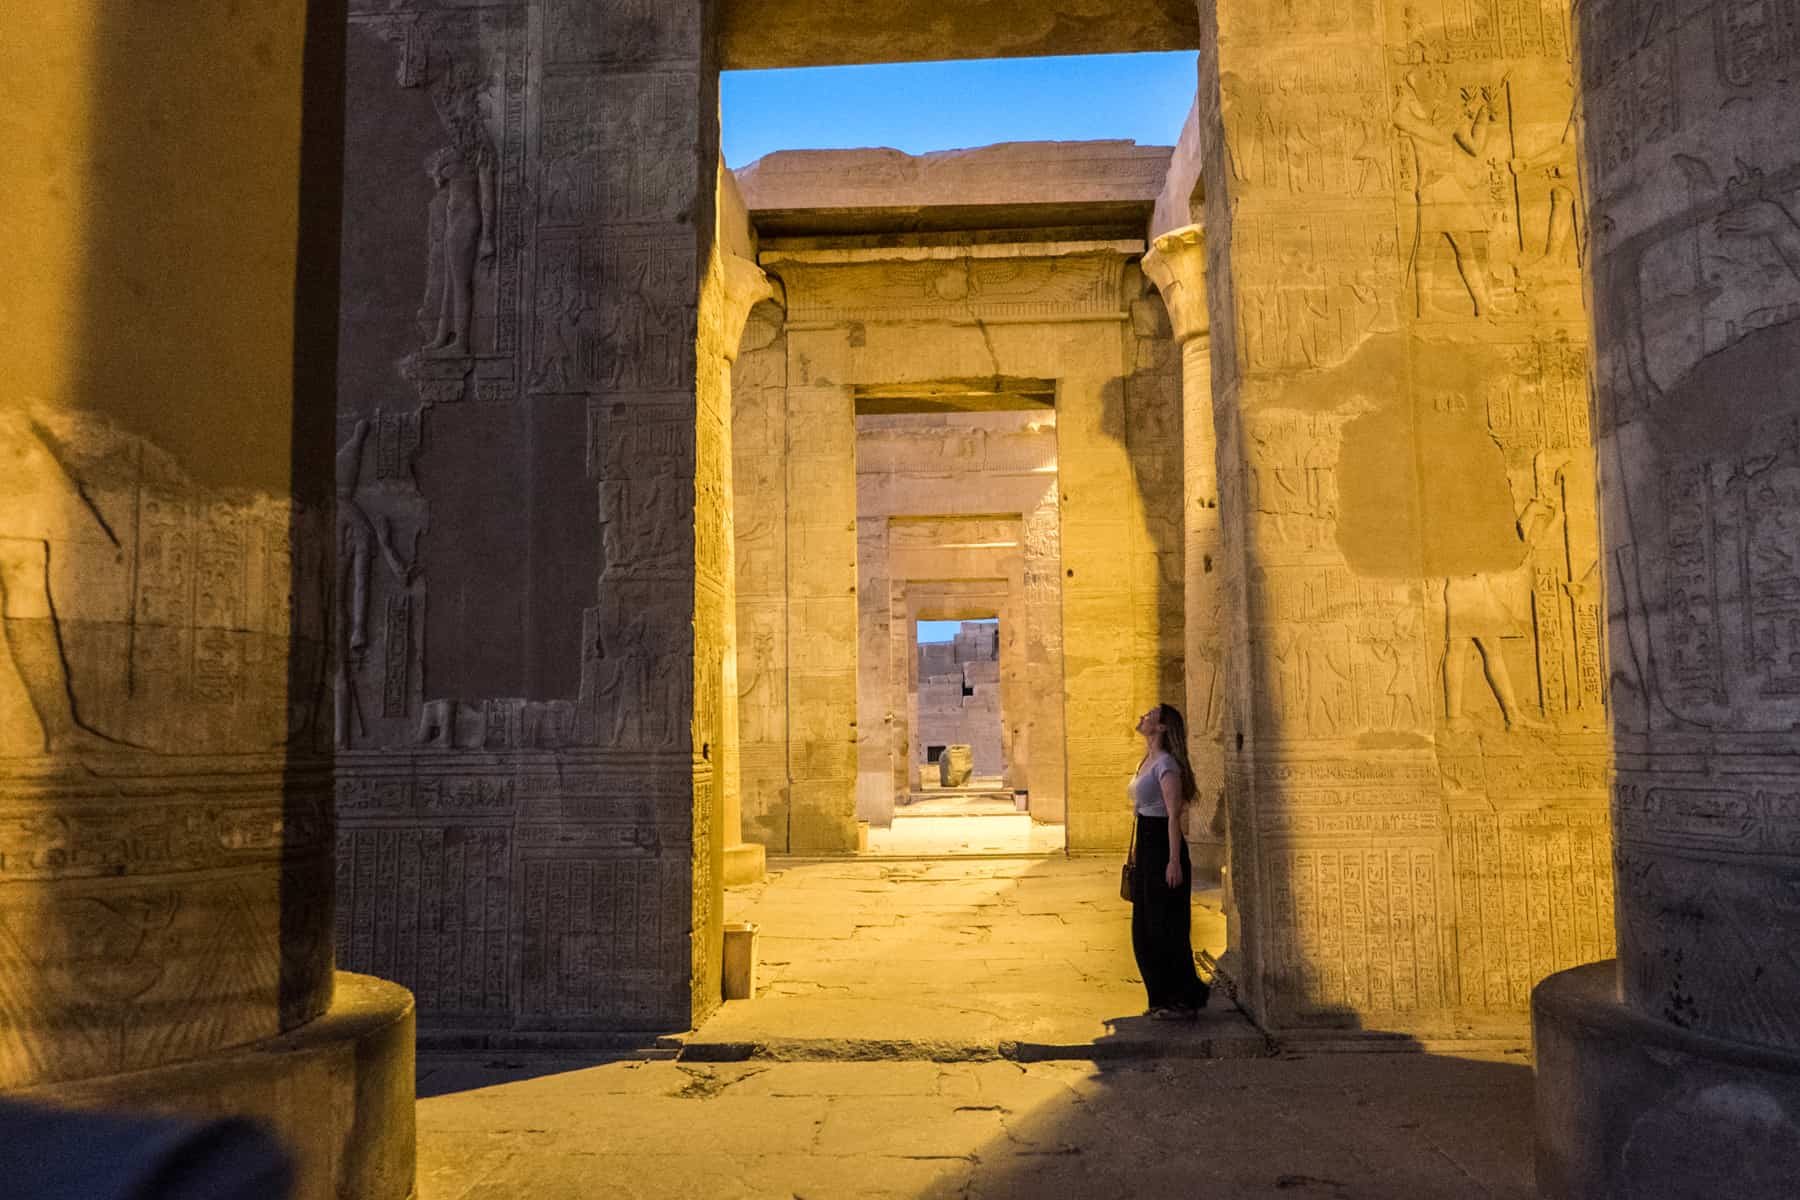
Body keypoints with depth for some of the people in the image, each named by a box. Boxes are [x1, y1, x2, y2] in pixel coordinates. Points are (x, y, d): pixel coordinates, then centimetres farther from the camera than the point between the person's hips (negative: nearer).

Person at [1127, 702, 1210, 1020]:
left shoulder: (1165, 764, -14)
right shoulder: (1146, 762, 14)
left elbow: (1173, 815, -19)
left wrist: (1174, 861, -23)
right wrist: (1135, 853, 21)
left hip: (1162, 849, -10)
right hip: (1145, 849, 10)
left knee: (1164, 928, -3)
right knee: (1145, 930, 14)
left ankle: (1185, 1000, 7)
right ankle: (1164, 999, 23)